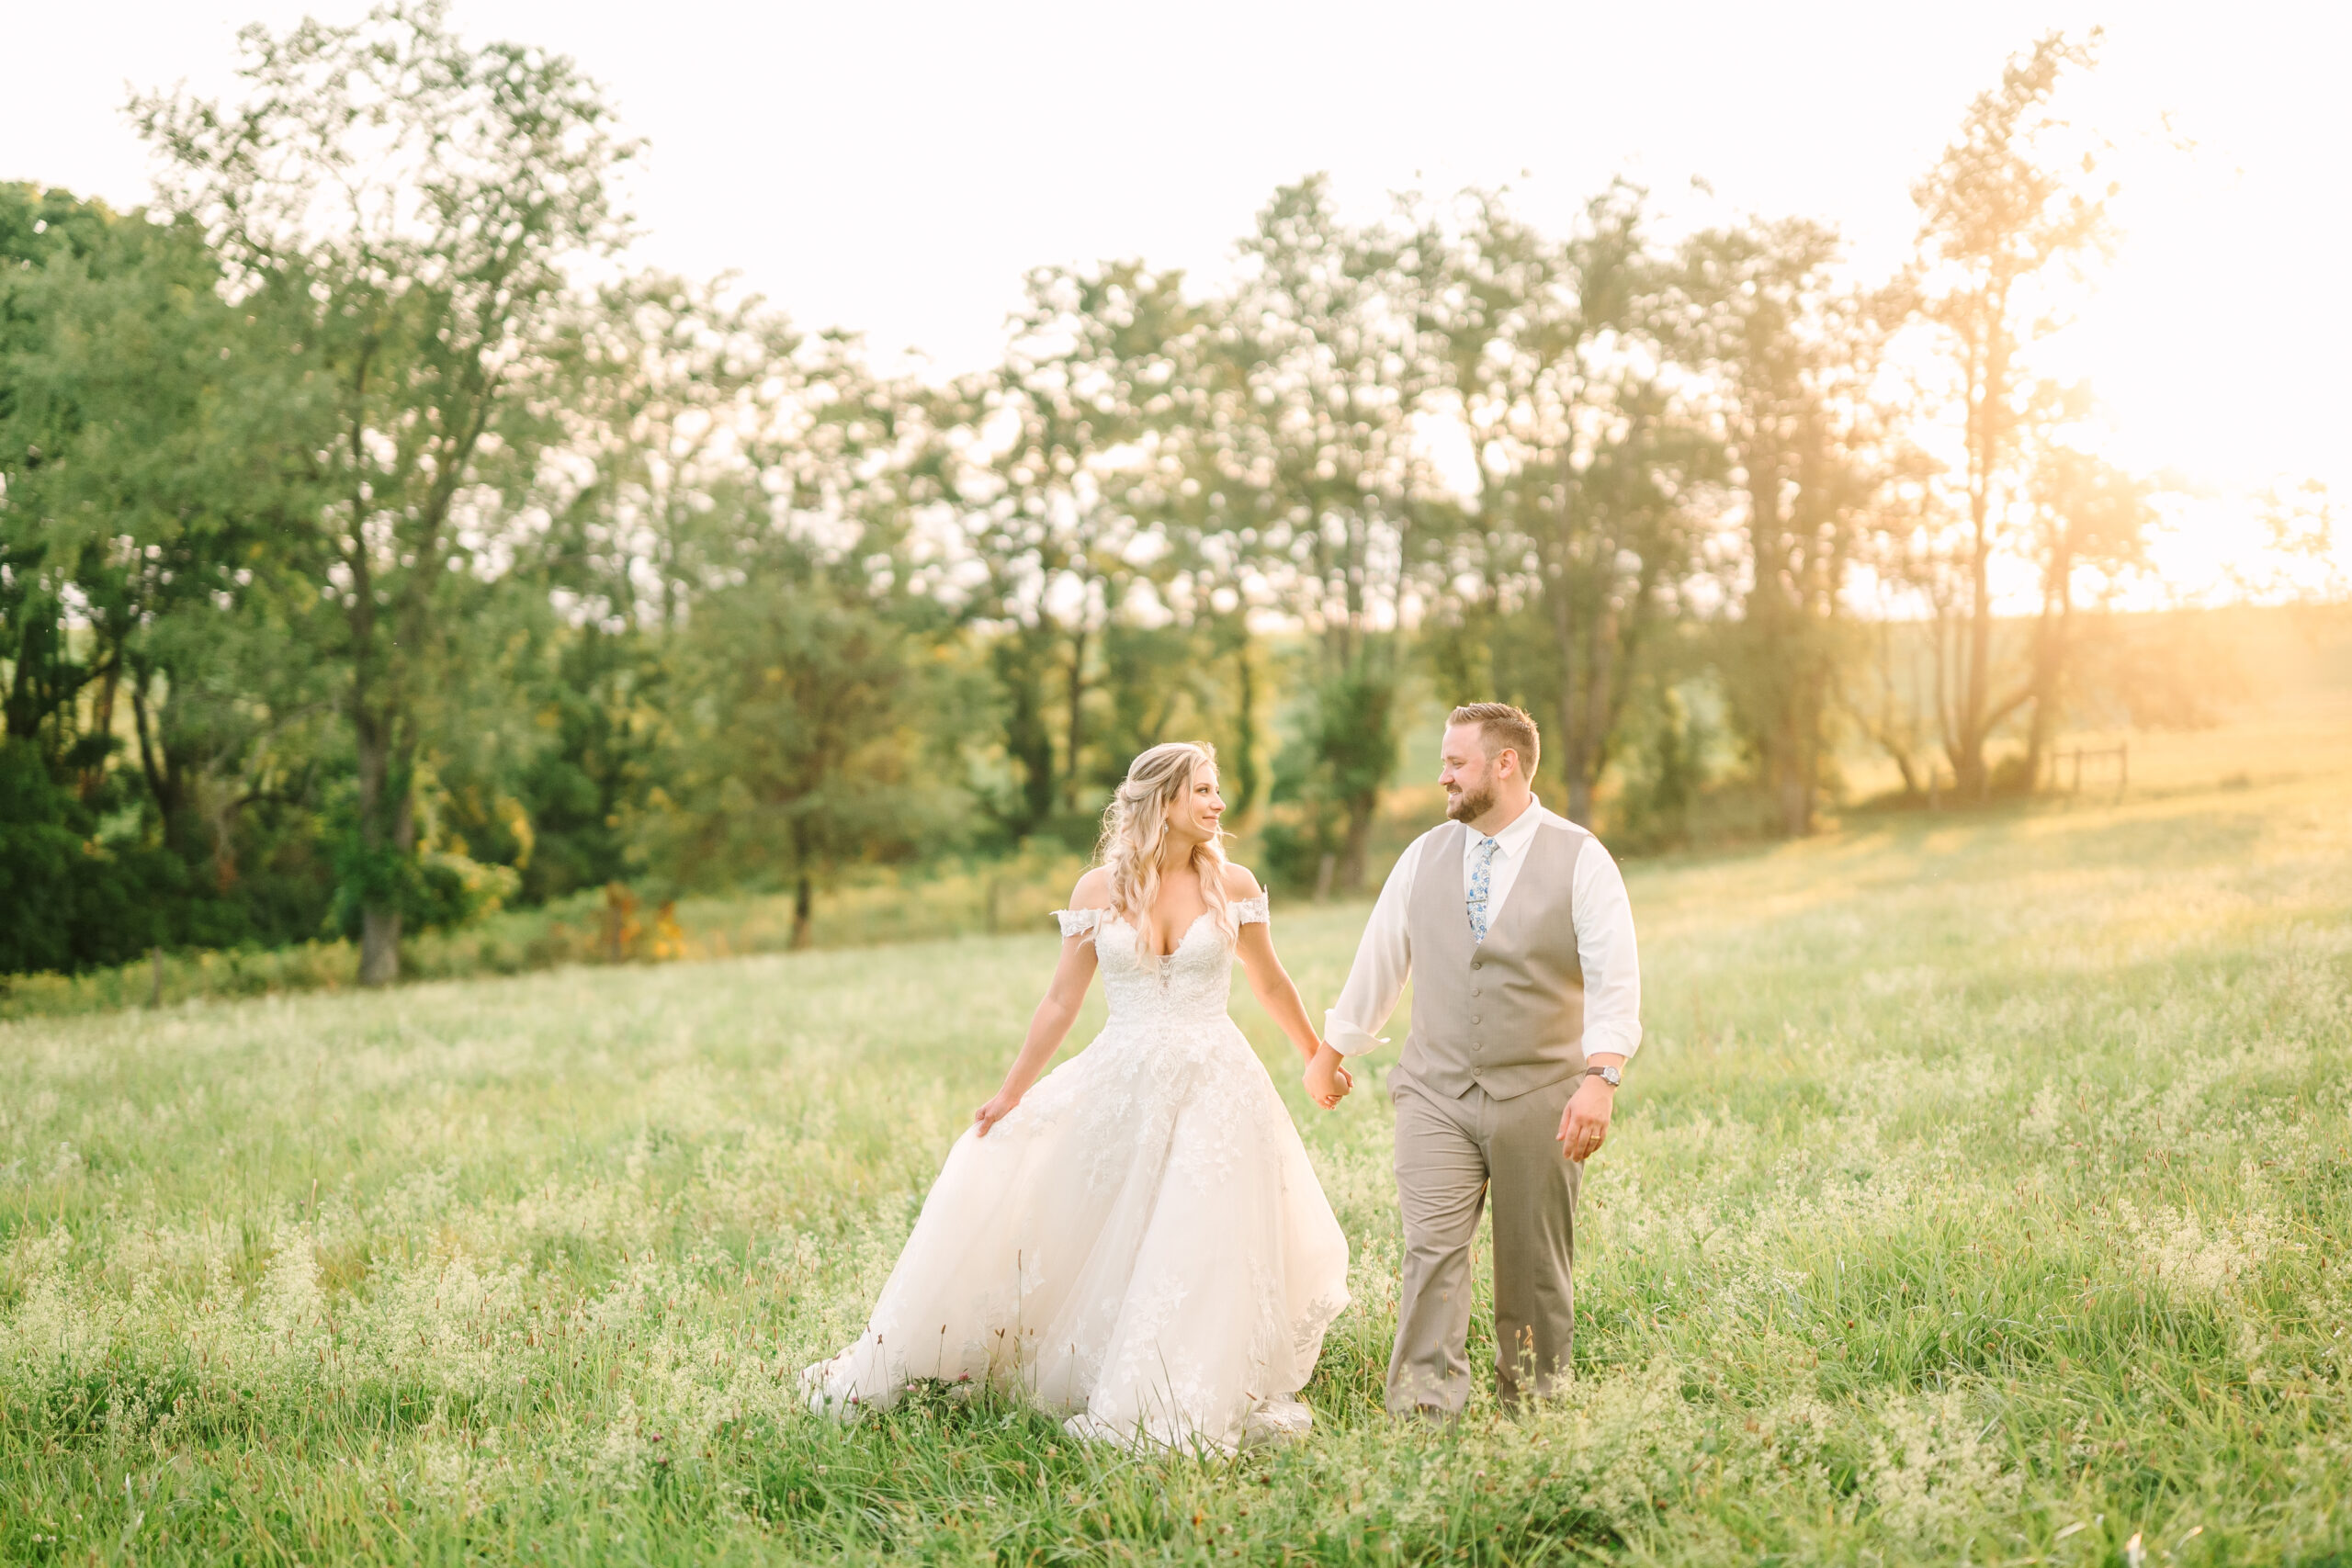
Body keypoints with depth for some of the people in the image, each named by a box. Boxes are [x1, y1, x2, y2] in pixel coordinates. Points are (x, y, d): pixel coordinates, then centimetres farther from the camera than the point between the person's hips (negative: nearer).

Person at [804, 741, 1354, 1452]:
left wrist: (1318, 1059, 21)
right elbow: (1062, 1001, 2)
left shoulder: (1233, 886, -1)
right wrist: (1012, 1093, 2)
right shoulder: (1098, 891, -3)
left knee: (1202, 1255, 0)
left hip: (1214, 1088, 0)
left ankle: (1187, 1410, 17)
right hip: (1123, 1088, 0)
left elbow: (1272, 984, 13)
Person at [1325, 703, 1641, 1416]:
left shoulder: (1580, 861, -2)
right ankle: (1422, 1408, -11)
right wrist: (1334, 1051, 24)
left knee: (1533, 1264, 6)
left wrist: (1600, 1078, -23)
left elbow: (1615, 980, -11)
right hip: (1436, 1095, 2)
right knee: (1431, 1251, -10)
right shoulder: (1423, 858, 9)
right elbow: (1378, 962, 18)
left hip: (1539, 1099, -2)